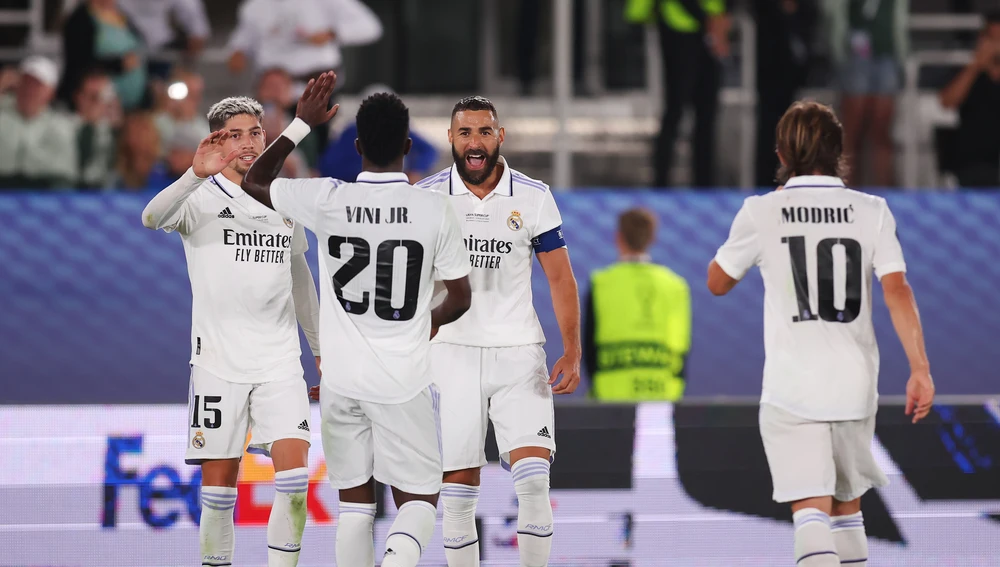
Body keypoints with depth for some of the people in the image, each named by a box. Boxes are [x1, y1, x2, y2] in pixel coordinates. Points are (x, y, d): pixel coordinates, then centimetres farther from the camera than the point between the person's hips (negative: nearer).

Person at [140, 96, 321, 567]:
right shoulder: (202, 197, -3)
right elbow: (153, 219, -25)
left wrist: (321, 348, 23)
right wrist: (196, 175, -41)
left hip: (280, 362, 3)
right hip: (218, 363, -3)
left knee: (294, 477, -12)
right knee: (218, 488, -1)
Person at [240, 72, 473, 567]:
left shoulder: (326, 200, -7)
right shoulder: (435, 210, -8)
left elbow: (253, 183, 11)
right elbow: (460, 298, 3)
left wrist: (302, 123, 17)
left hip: (342, 381, 2)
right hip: (404, 381, -2)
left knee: (354, 499, 13)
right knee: (419, 499, 7)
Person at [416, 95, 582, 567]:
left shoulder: (533, 197, 0)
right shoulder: (426, 197, 0)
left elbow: (560, 278, 4)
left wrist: (572, 352, -4)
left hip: (518, 351, 0)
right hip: (451, 349, 0)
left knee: (533, 480, -13)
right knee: (457, 488, -1)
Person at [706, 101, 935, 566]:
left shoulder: (762, 213, -2)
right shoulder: (870, 211, 1)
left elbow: (717, 283, 11)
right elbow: (898, 291, -9)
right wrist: (920, 370, -10)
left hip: (791, 389, -3)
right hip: (854, 386, 3)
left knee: (812, 512, -11)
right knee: (848, 509, 20)